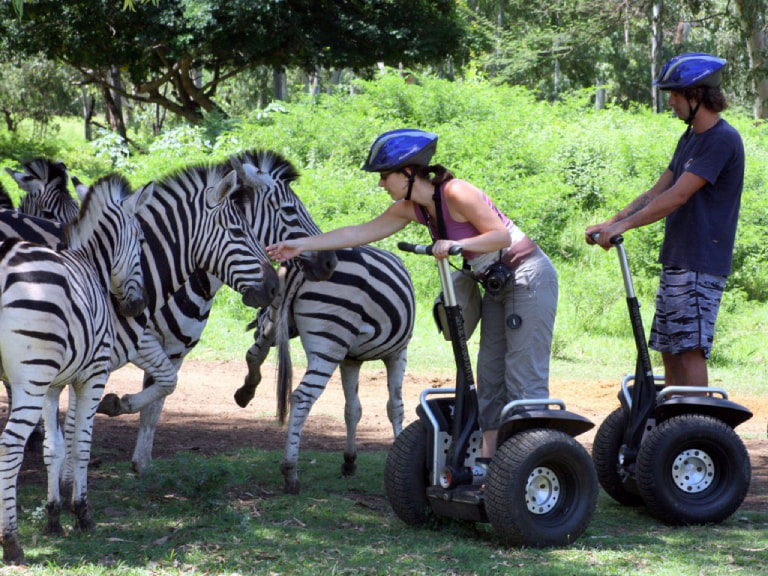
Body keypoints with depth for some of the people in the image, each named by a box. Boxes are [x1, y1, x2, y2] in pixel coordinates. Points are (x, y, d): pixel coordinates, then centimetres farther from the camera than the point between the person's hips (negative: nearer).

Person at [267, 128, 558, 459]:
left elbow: (501, 235, -21)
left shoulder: (456, 193, -22)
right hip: (498, 283, 9)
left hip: (529, 276, -9)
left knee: (524, 375, -10)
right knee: (489, 374, 9)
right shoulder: (411, 208, 3)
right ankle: (488, 458, 12)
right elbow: (360, 233, 6)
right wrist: (301, 245, 4)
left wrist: (458, 244, -35)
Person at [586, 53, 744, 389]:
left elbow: (677, 197, -19)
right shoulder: (690, 139, 17)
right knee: (669, 349, 9)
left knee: (689, 350, -12)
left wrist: (623, 225, -19)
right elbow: (657, 193, 18)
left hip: (701, 265, -10)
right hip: (676, 261, 10)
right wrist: (610, 224, 9)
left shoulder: (722, 140, -14)